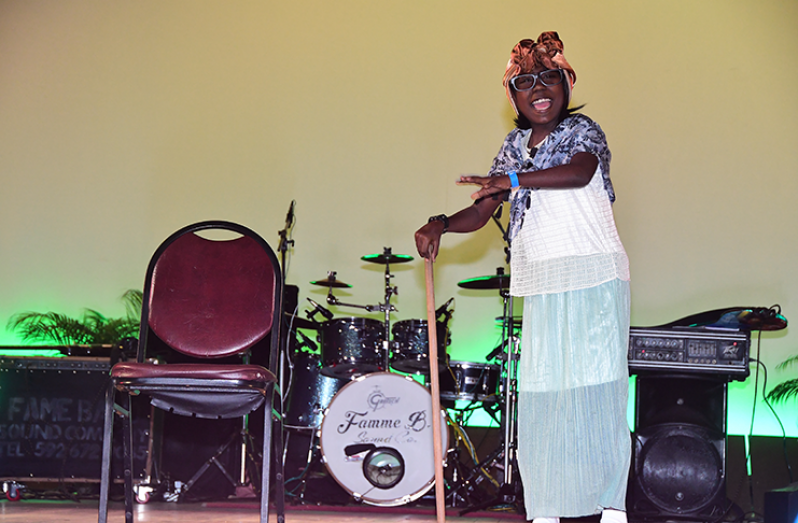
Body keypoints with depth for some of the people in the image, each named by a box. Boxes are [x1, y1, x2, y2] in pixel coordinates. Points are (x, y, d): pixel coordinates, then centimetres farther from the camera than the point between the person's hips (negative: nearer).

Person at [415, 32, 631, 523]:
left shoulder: (582, 130, 1)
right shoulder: (514, 147, 17)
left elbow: (580, 171, -23)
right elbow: (481, 212, 12)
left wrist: (511, 179, -29)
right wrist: (440, 226, -7)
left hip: (594, 279, -5)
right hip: (542, 288, 5)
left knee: (594, 387, -9)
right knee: (539, 393, -1)